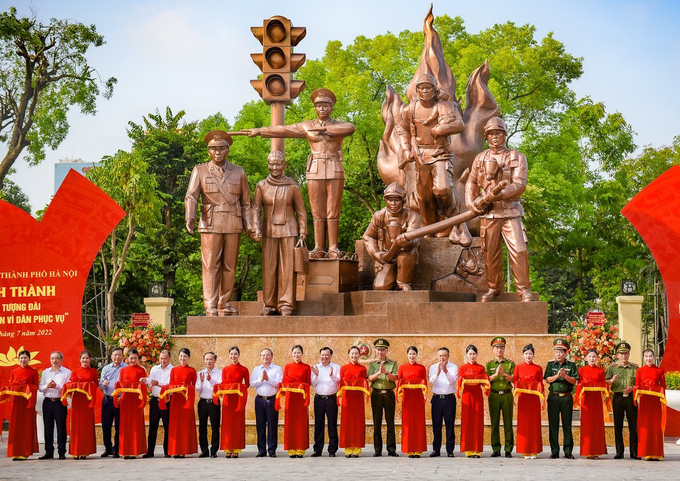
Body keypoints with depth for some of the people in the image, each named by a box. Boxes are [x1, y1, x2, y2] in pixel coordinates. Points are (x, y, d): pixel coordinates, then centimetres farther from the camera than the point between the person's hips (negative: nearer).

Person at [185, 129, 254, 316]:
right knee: (211, 265, -6)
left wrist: (248, 225, 3)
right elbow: (191, 196, -4)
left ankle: (225, 304, 12)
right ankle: (210, 307, -7)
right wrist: (190, 217, -21)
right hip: (211, 225, -2)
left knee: (229, 266, 4)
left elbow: (245, 202, 14)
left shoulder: (239, 172, 12)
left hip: (233, 225, 2)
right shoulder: (200, 171, 7)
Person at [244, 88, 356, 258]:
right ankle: (318, 248, 1)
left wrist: (323, 129, -14)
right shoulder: (307, 126, 13)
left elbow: (350, 128, -16)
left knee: (333, 212, -3)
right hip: (315, 172, 2)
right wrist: (259, 131, 10)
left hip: (335, 172, -2)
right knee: (317, 212, 0)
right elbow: (283, 130, 13)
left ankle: (333, 248, -2)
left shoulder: (339, 125, 8)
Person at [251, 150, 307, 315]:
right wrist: (256, 228, -12)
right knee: (269, 266, 2)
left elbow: (301, 211, 4)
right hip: (269, 230, 1)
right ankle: (269, 304, 9)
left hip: (288, 230, -1)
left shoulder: (292, 186, 1)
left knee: (287, 266, -5)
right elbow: (255, 209, 2)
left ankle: (286, 304, -3)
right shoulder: (262, 186, 4)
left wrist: (302, 232, -2)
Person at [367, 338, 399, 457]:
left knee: (390, 421, -1)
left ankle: (391, 448, 2)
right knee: (377, 422, 1)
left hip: (389, 394, -1)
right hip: (376, 394, 1)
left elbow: (395, 378, -5)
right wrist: (378, 373, -18)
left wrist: (386, 372, -21)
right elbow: (369, 378, -2)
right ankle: (377, 449, 4)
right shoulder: (372, 364, 10)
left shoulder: (393, 363, 8)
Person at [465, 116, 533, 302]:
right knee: (491, 254, 5)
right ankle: (494, 288, 18)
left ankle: (524, 290, -6)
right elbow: (471, 182, 22)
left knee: (518, 251, -12)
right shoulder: (480, 158, 12)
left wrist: (494, 195, -18)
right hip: (488, 213, 3)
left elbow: (519, 185, -8)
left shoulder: (517, 158, 2)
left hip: (511, 212, -3)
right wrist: (471, 202, 3)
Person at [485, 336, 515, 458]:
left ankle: (508, 449, 3)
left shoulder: (510, 363, 8)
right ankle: (496, 449, 7)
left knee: (508, 423, 0)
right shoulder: (489, 364, 9)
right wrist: (496, 374, -16)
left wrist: (504, 374, -17)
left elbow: (514, 379, -1)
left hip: (507, 395, -1)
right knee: (494, 424, 2)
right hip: (493, 396, 1)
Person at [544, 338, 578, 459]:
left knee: (567, 424, 1)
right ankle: (554, 451, 6)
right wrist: (557, 375, -16)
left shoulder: (571, 365, 7)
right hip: (553, 397, 1)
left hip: (567, 398, -1)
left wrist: (565, 376, -18)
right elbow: (547, 379, 0)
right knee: (553, 424, 1)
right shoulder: (550, 364, 10)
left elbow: (574, 381, -1)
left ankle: (568, 451, 5)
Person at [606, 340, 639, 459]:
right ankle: (619, 452, 7)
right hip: (617, 398, 0)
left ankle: (634, 451, 3)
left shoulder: (635, 367, 10)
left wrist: (632, 388, -9)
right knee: (618, 425, 2)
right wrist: (612, 381, -18)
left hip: (631, 398, 0)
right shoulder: (612, 367, 9)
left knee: (633, 425, -1)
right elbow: (605, 382, 4)